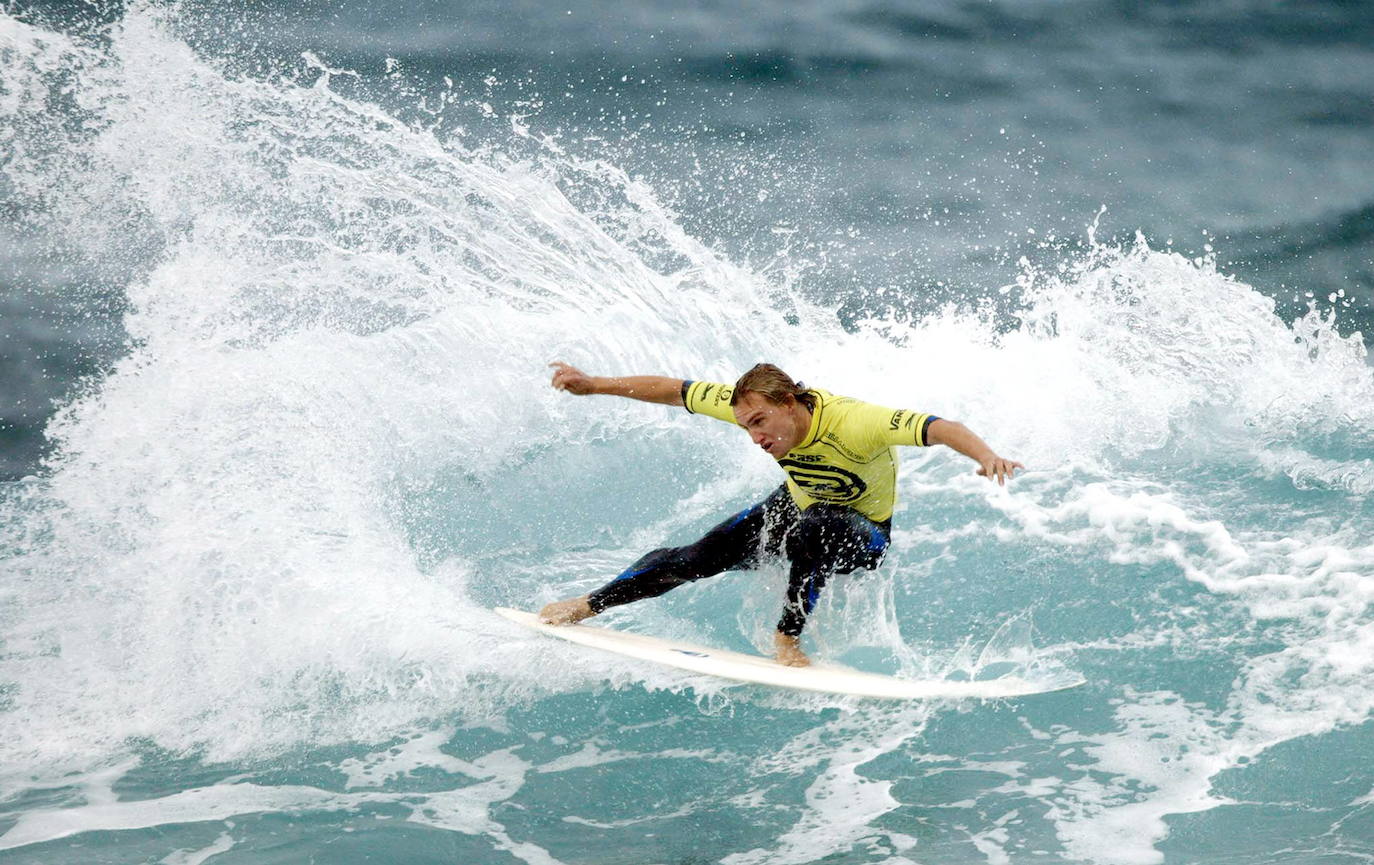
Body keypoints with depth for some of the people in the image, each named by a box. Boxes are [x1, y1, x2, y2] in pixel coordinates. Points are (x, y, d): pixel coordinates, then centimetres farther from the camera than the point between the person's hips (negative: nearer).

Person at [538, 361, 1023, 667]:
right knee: (704, 556, -7)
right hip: (796, 506, 5)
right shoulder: (756, 405, -22)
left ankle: (788, 638, -24)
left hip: (863, 536, -5)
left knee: (812, 531, -40)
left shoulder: (851, 423, -39)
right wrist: (593, 386, -9)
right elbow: (673, 391, -11)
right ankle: (588, 605, 7)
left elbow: (939, 428, -48)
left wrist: (986, 457, -66)